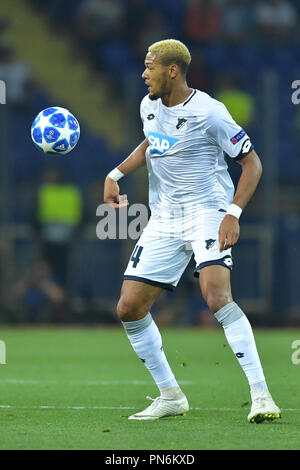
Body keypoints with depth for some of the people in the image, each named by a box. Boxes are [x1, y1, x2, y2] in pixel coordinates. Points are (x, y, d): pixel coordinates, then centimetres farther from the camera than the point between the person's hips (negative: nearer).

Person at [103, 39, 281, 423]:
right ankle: (170, 396, 15)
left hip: (208, 213, -7)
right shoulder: (149, 106, 7)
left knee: (216, 295, -30)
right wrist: (116, 174, 15)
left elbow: (252, 163, -9)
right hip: (163, 220, 7)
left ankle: (261, 395, -27)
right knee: (129, 308, 0)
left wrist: (233, 214, -20)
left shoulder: (208, 112, -13)